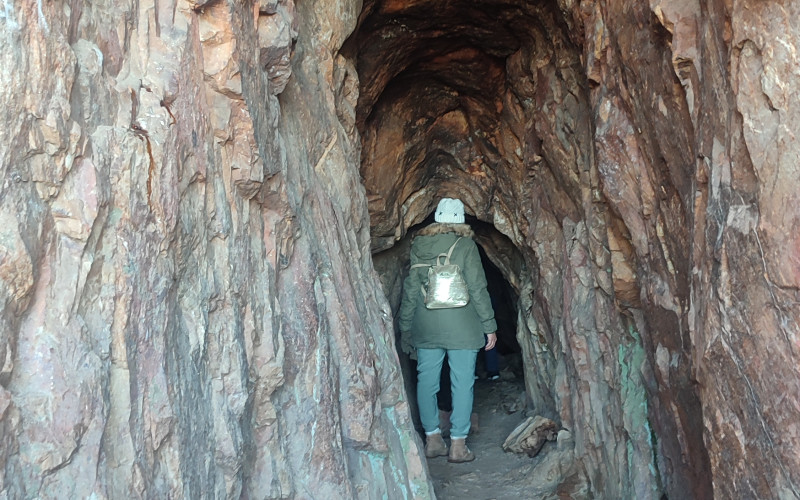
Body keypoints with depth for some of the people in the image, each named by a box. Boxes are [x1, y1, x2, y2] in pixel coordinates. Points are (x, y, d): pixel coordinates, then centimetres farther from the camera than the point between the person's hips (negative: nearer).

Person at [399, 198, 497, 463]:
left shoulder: (418, 247, 5)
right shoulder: (465, 245, -5)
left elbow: (410, 291, 8)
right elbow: (477, 289, -7)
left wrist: (405, 328, 15)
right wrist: (489, 325, 0)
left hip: (425, 328, 4)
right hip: (461, 329, -3)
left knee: (426, 381, 11)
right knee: (462, 383, 3)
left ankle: (432, 439, 19)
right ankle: (458, 445, 6)